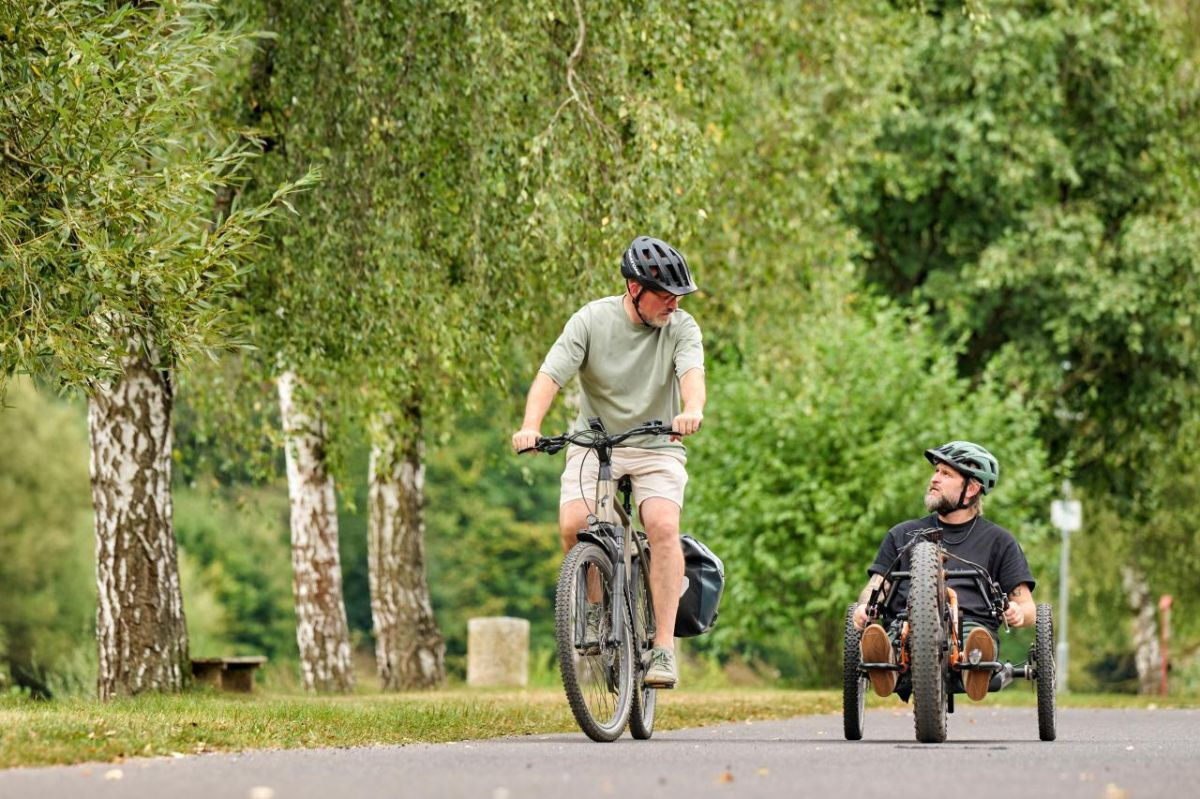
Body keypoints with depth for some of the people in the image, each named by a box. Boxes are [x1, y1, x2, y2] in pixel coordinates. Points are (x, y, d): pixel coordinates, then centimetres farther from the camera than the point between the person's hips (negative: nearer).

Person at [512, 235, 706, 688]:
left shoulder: (681, 328, -5)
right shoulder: (592, 321, -8)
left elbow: (692, 372, -24)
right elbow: (550, 375, -16)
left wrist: (692, 410, -48)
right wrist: (530, 426, -35)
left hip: (657, 448, 0)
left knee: (663, 526, -26)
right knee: (573, 525, -24)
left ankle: (664, 647, -23)